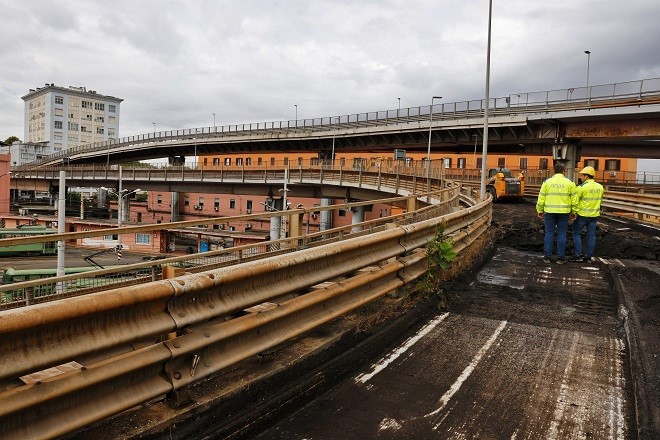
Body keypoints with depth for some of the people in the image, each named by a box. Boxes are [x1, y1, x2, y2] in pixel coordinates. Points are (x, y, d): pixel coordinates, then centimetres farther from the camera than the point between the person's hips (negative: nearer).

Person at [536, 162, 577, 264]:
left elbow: (541, 198, 1)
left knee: (549, 234, 5)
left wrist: (540, 210, 9)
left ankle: (547, 257, 7)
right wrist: (573, 212, 11)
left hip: (550, 212, 0)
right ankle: (560, 258, 8)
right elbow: (574, 198, 3)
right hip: (564, 212, 0)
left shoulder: (547, 182, 1)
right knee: (561, 234, 5)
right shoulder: (569, 183, 2)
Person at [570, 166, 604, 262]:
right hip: (594, 214, 6)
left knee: (577, 234, 4)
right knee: (591, 235, 7)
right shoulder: (600, 187, 6)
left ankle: (579, 255, -1)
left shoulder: (582, 187, -14)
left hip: (582, 214, -6)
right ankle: (588, 256, 11)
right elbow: (600, 200, 16)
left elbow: (575, 201, -12)